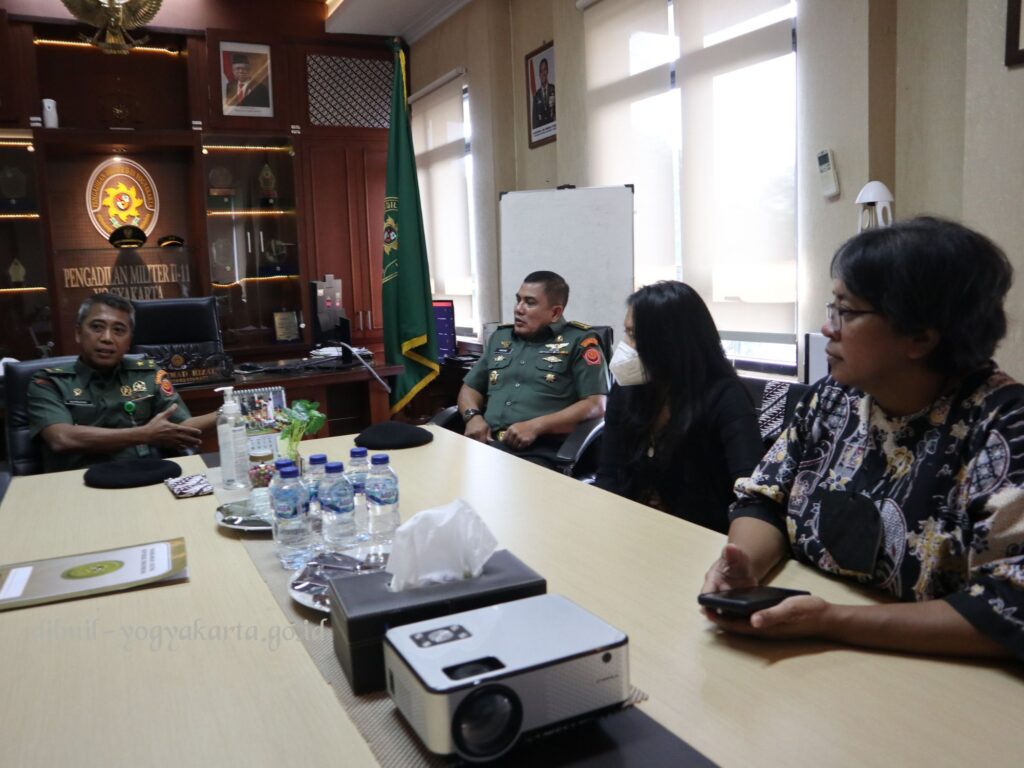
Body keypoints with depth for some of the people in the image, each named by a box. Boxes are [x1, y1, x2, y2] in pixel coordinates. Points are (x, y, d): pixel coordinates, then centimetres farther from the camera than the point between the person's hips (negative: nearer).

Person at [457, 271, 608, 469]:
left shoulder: (579, 341, 5)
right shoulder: (500, 337, 23)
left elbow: (596, 405, -4)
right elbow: (470, 388, 27)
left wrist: (536, 426, -14)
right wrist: (473, 416, 3)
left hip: (540, 452, -5)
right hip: (486, 444, 5)